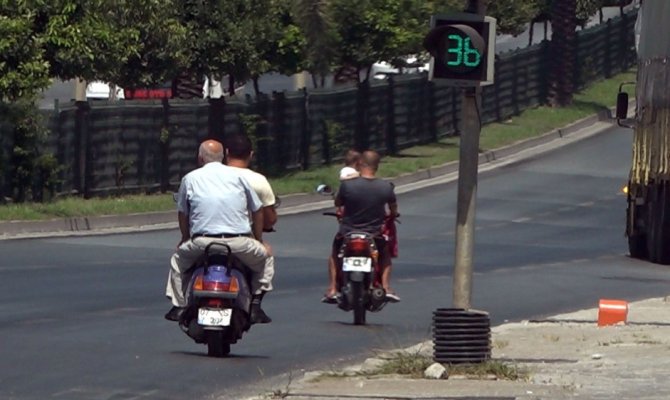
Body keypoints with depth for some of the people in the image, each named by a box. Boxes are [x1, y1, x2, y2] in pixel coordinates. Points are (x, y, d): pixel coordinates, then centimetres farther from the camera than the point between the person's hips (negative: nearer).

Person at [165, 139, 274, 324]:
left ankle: (179, 306, 19)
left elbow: (182, 213, 18)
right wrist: (259, 241, 29)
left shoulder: (190, 178, 10)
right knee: (264, 256, 26)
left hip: (202, 243, 0)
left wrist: (185, 238, 36)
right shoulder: (237, 176, 10)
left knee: (179, 259, 29)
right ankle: (255, 304, 14)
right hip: (239, 243, 0)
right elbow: (257, 210, 14)